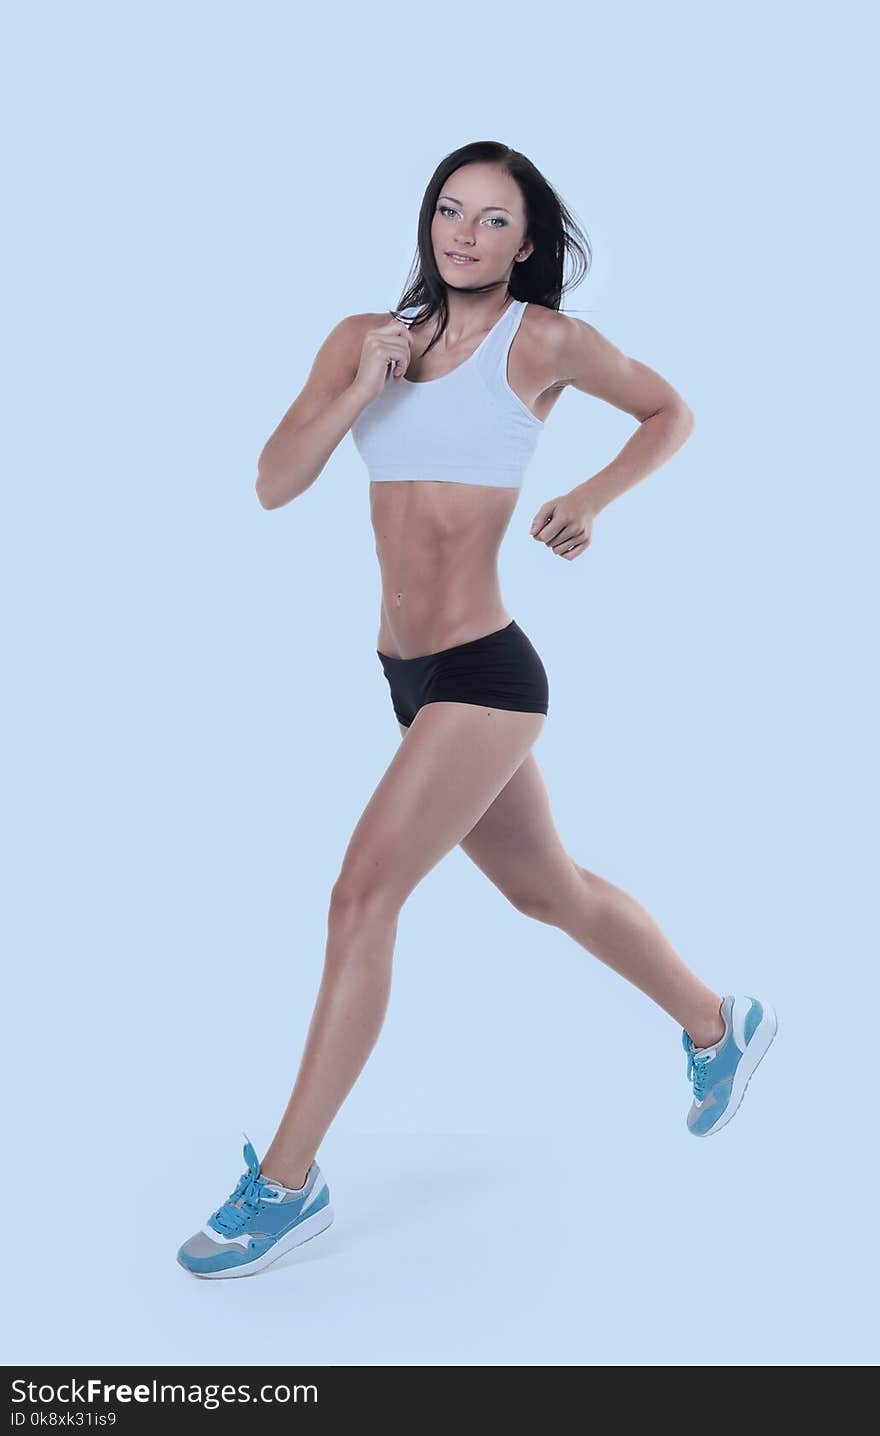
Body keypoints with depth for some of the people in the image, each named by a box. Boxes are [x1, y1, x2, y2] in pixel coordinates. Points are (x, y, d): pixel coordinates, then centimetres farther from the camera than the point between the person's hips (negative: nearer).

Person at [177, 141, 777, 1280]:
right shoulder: (364, 338, 8)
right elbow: (274, 485, -1)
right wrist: (358, 391, -13)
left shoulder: (543, 340, -4)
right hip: (409, 674, 7)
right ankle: (721, 1026, 43)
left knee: (363, 894, -12)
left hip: (484, 672, -7)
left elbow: (670, 413, 11)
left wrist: (590, 499, -3)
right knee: (549, 891, 20)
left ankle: (287, 1183, 0)